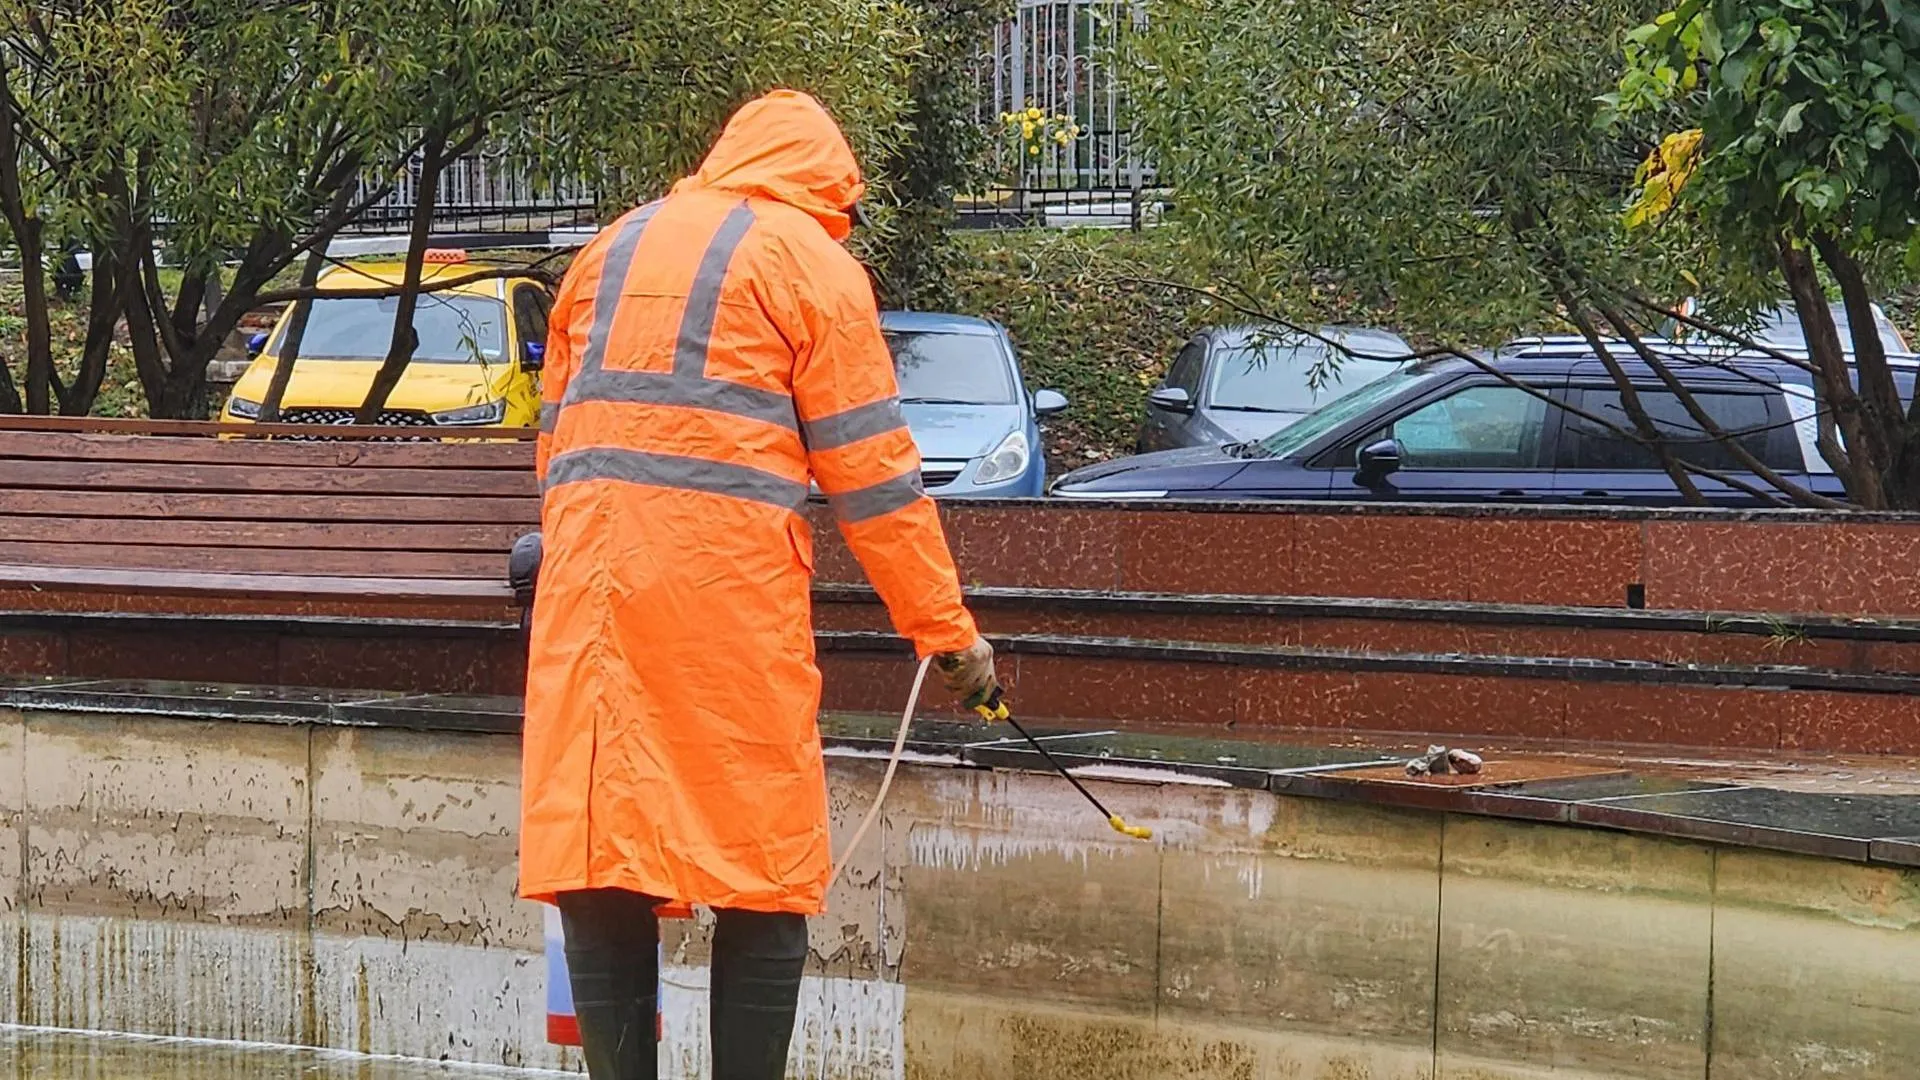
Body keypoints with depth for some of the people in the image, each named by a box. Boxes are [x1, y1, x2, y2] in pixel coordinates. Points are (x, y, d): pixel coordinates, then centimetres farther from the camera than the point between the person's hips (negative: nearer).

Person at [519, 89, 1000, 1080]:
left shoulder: (614, 247, 20)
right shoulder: (811, 262, 4)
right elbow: (872, 470, 0)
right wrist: (948, 629, 5)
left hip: (588, 587, 5)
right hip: (730, 586, -4)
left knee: (599, 863, 3)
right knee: (763, 878, 2)